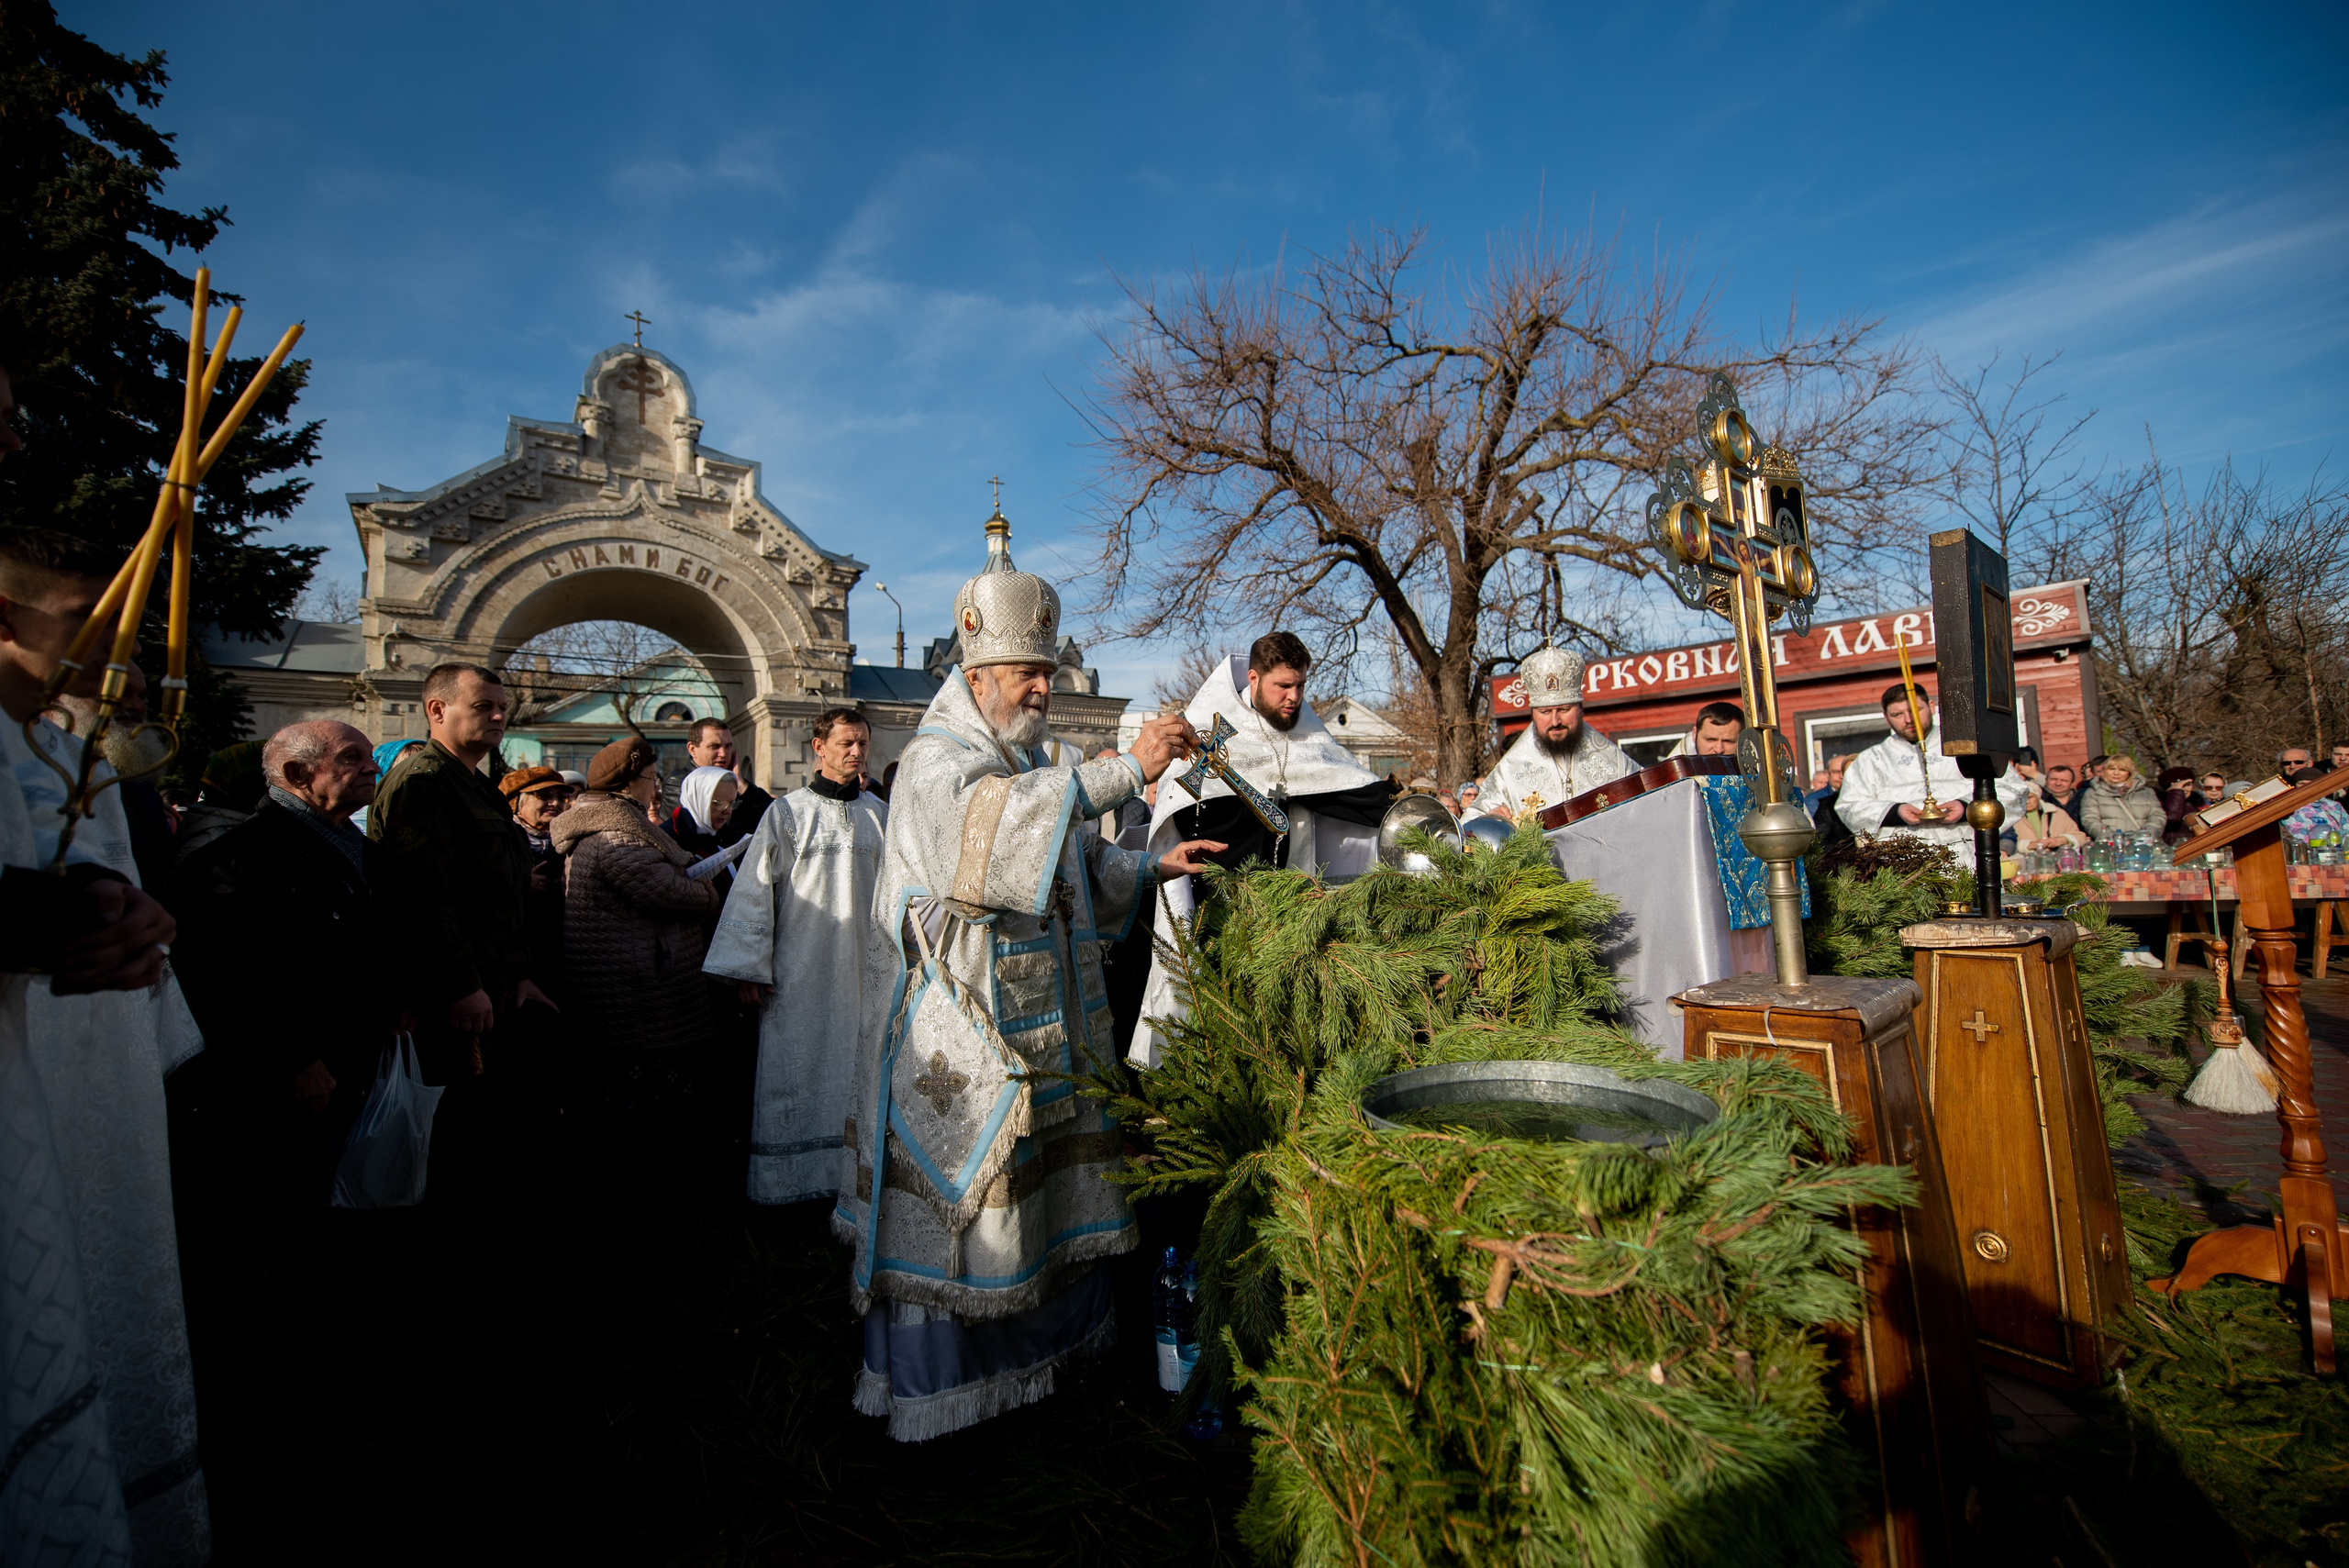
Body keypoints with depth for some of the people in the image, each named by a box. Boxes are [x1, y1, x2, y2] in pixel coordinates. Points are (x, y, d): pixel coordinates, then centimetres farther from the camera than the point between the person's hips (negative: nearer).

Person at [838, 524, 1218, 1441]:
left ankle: (1044, 1327, 33)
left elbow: (1073, 867, 24)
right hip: (958, 1034, -8)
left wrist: (1152, 867, 8)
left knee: (1040, 1181, 16)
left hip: (1035, 1026, 9)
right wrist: (1126, 770, -37)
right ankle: (934, 1377, 17)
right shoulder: (937, 761, -13)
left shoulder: (1024, 764, 16)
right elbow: (988, 826, -35)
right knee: (953, 1197, 1)